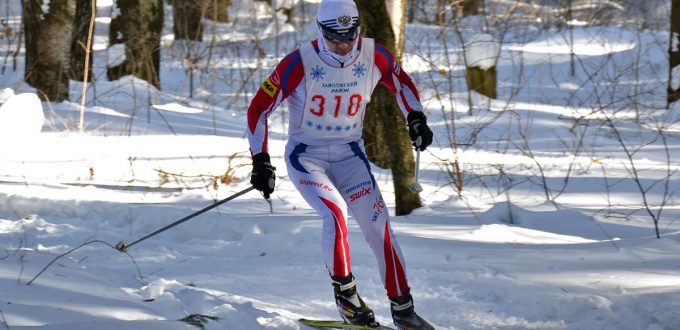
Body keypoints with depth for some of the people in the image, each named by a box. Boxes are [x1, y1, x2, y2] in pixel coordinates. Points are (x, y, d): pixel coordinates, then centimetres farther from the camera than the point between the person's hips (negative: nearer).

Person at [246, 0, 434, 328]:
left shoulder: (373, 55, -9)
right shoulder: (299, 64, -19)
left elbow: (401, 83, 13)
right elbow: (258, 108, -11)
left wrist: (416, 118, -1)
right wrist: (260, 162, -15)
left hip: (349, 155, 3)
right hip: (306, 156, -3)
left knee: (378, 223, -8)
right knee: (336, 212, -27)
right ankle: (345, 294, -8)